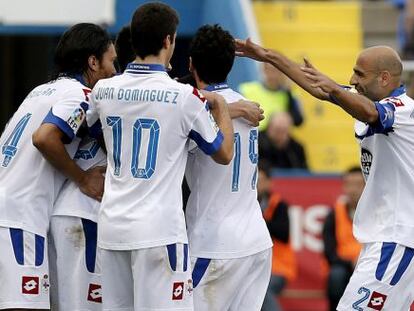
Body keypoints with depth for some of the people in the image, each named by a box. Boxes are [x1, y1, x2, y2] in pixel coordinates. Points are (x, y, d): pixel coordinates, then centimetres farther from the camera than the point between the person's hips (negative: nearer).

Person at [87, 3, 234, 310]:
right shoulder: (184, 97, -9)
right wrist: (221, 106, 18)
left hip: (111, 228, 5)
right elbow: (224, 153, 5)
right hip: (159, 230, -5)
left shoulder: (104, 90, 4)